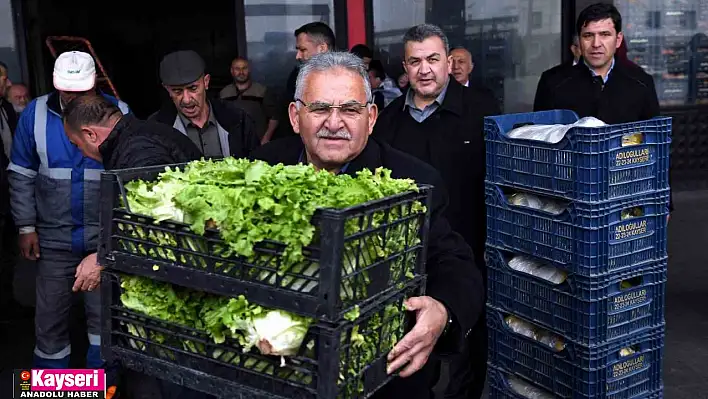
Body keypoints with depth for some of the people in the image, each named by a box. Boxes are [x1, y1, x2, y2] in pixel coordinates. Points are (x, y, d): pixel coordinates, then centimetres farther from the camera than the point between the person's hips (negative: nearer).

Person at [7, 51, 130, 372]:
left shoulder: (120, 114, -8)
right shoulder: (35, 113, -4)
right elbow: (21, 175, 3)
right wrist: (26, 227, -1)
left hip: (106, 236, -1)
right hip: (54, 236, 2)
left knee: (105, 315, 9)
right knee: (50, 316, 12)